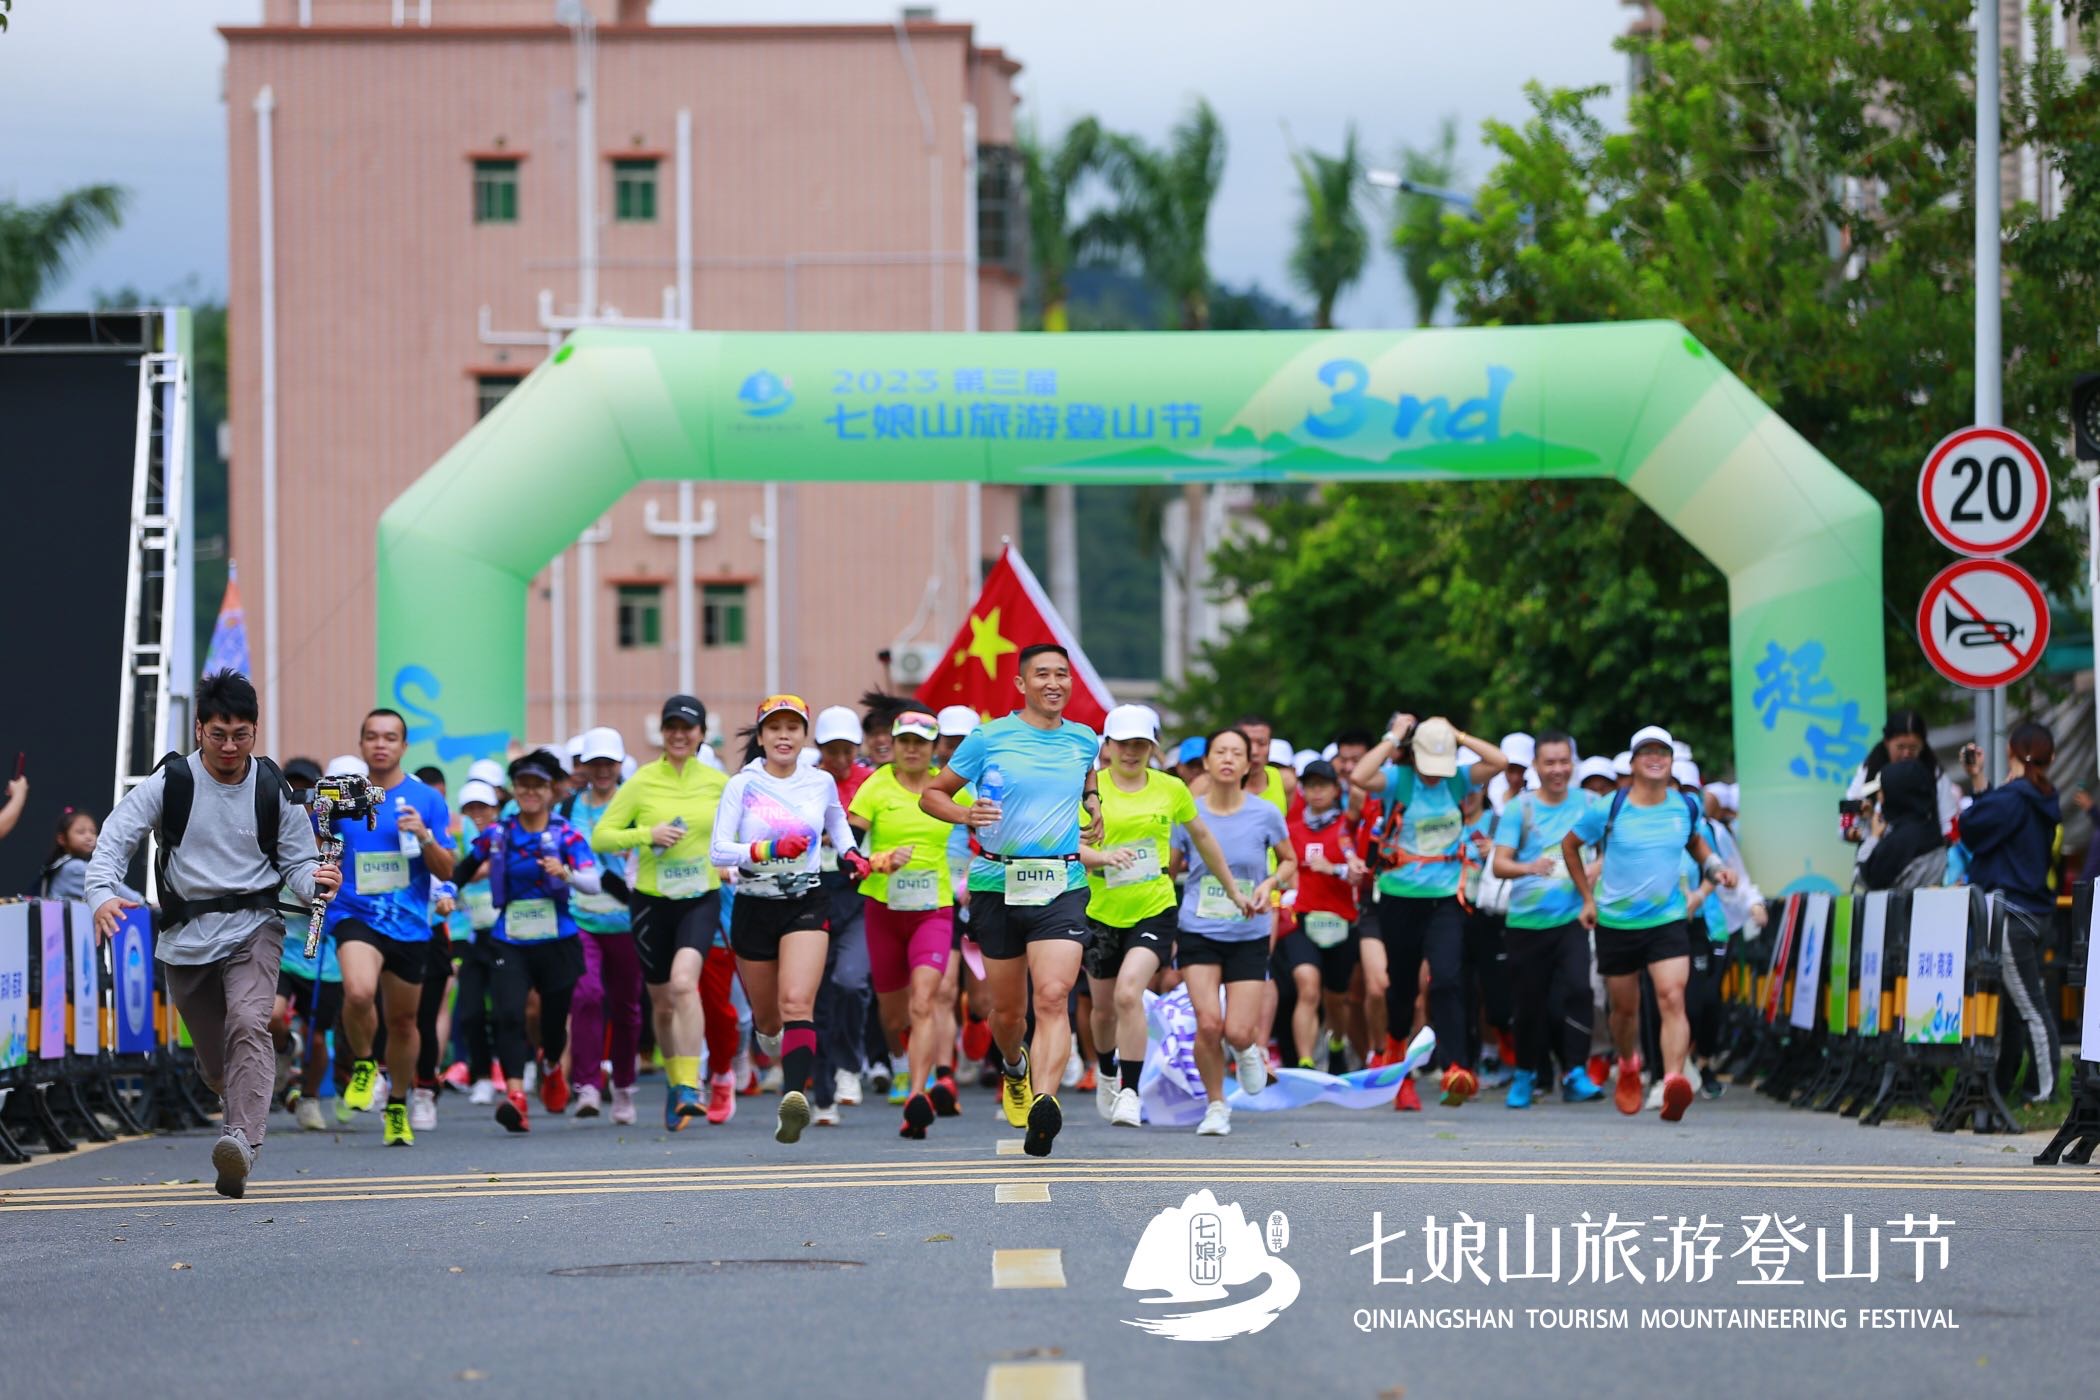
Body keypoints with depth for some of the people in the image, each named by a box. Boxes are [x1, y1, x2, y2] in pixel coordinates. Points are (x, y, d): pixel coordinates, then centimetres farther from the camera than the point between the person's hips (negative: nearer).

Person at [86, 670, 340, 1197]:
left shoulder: (273, 791, 0)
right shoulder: (169, 783, -3)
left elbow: (296, 862, 6)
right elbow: (115, 841, -8)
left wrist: (316, 882, -19)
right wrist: (103, 894, -27)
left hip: (251, 929, -2)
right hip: (184, 936, 2)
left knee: (248, 1024, -27)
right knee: (214, 1061, 8)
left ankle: (243, 1141, -40)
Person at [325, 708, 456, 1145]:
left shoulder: (426, 799, 2)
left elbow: (447, 871, 2)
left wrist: (425, 836, -16)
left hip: (410, 924, 2)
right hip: (356, 916, -2)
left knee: (403, 1020, 12)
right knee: (359, 992, -30)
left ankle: (397, 1106, 33)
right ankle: (363, 1065, -1)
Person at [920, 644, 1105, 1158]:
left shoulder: (1084, 740, 9)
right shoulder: (989, 738, -1)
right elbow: (932, 795, 6)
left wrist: (1093, 807, 13)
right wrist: (967, 815, -13)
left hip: (1063, 884, 0)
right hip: (999, 883, 0)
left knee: (1053, 997, -20)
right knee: (1007, 1009, 10)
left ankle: (1044, 1102, -32)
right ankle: (1015, 1067, 43)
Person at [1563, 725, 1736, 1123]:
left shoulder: (1687, 806, 1)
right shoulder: (1609, 809, -8)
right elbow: (1570, 845, 7)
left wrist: (1714, 868, 4)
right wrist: (1587, 897, 6)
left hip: (1668, 919, 0)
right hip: (1616, 922, 0)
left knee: (1672, 999, -20)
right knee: (1625, 1007, 13)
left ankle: (1674, 1081, -34)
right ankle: (1628, 1068, 43)